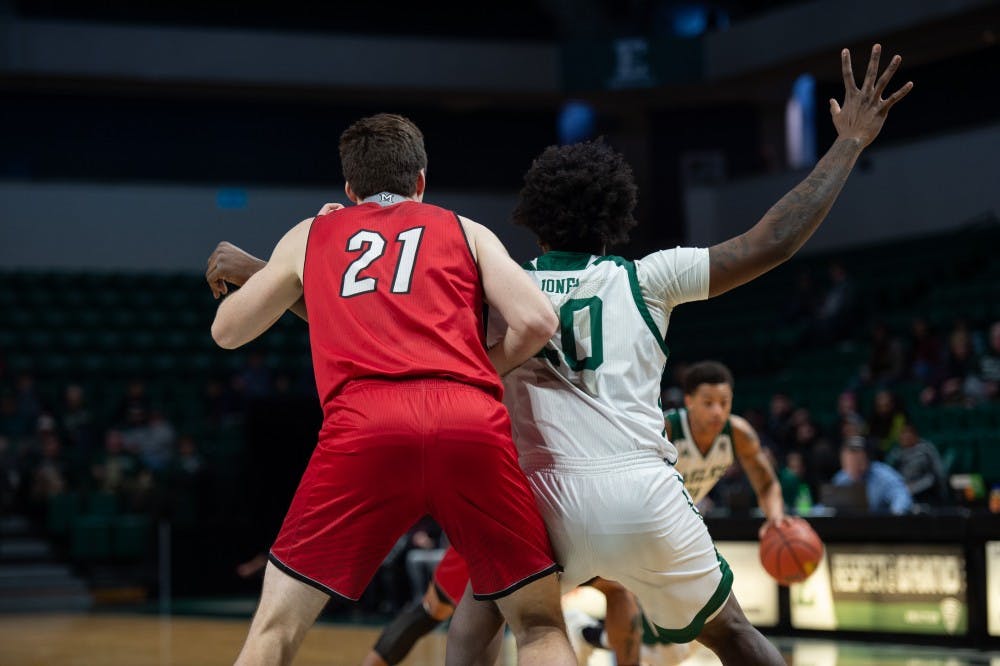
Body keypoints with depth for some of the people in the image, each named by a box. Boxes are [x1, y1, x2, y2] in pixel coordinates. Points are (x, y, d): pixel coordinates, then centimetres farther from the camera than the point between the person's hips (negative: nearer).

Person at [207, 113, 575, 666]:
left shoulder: (310, 235, 28)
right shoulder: (467, 231, 26)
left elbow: (226, 331, 37)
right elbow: (538, 322, 11)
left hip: (362, 424, 0)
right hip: (472, 423, 0)